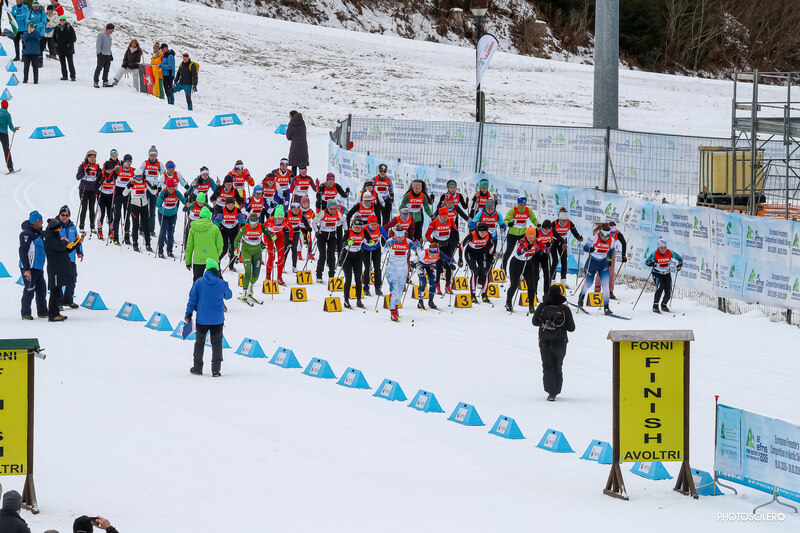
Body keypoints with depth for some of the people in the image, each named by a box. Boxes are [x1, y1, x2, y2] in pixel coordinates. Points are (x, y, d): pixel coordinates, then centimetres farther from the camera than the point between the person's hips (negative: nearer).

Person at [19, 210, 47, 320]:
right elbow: (23, 252, -19)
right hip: (29, 268, -9)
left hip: (38, 268, 9)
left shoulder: (37, 232, 14)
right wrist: (26, 269, -21)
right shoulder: (26, 234, -16)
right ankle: (26, 314, 2)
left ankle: (42, 312, 20)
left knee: (42, 289, 11)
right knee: (29, 290, -5)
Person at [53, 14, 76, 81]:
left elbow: (73, 38, -4)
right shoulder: (57, 28, 6)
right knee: (62, 63, 7)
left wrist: (69, 44, -14)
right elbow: (54, 38, 18)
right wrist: (56, 43, 2)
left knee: (70, 62, -5)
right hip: (60, 49, 4)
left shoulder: (69, 28, -5)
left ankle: (72, 76, 1)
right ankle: (64, 76, 14)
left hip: (68, 49, -4)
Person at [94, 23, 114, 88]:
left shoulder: (109, 36, 17)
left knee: (107, 69, 8)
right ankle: (96, 82, -4)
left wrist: (111, 55, 24)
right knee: (99, 68, -7)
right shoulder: (101, 35, -7)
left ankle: (105, 82, 14)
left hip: (108, 55, 8)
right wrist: (99, 53, -18)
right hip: (102, 54, -8)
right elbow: (98, 45, -12)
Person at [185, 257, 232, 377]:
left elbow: (192, 299, -2)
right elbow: (228, 295, 12)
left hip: (202, 319, 0)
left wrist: (188, 314, 6)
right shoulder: (222, 284, -8)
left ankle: (197, 367, 21)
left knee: (199, 342, 16)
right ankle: (216, 369, 3)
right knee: (217, 343, 9)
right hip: (217, 320, 0)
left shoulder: (199, 282, -7)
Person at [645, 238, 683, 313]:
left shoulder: (670, 253, -12)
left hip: (667, 274, 3)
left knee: (668, 292, -4)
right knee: (660, 287, -27)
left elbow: (679, 258, 2)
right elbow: (647, 262, -8)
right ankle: (655, 306, -18)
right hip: (657, 274, -3)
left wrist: (679, 265, -16)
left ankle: (664, 305, 24)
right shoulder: (654, 254, -17)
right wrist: (652, 264, -29)